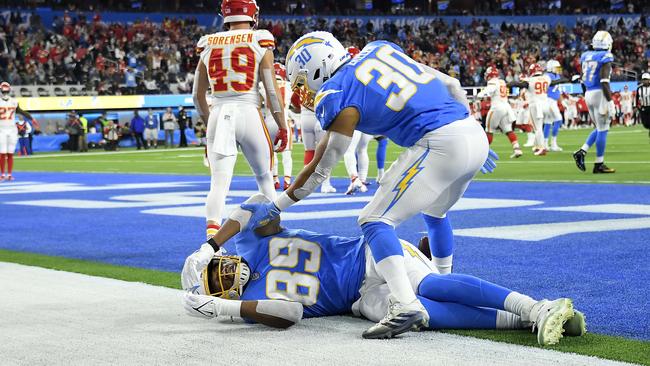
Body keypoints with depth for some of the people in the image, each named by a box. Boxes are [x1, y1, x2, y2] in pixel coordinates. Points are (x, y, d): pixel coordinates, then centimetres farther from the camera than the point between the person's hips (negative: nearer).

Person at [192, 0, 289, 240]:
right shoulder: (260, 43, -1)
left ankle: (211, 237, -17)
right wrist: (282, 128, 6)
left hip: (218, 115, 2)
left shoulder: (209, 45, 9)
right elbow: (272, 90, -2)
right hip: (249, 114, -2)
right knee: (265, 178, 17)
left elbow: (198, 96, 15)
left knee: (219, 183, 0)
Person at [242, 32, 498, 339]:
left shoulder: (335, 97, -1)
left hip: (441, 145, -8)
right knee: (434, 212, 32)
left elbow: (319, 170, 5)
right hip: (477, 137, 8)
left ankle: (407, 305, -22)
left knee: (376, 221, -4)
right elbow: (450, 85, 21)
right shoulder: (379, 50, 19)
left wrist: (275, 207, 17)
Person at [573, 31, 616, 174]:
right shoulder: (605, 58, -11)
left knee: (600, 128, 19)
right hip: (600, 94, -7)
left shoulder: (586, 56, 11)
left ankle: (581, 152, 5)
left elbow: (583, 82, 15)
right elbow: (604, 82, -18)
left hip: (588, 94, 7)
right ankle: (599, 165, 3)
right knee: (602, 130, 0)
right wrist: (610, 102, -16)